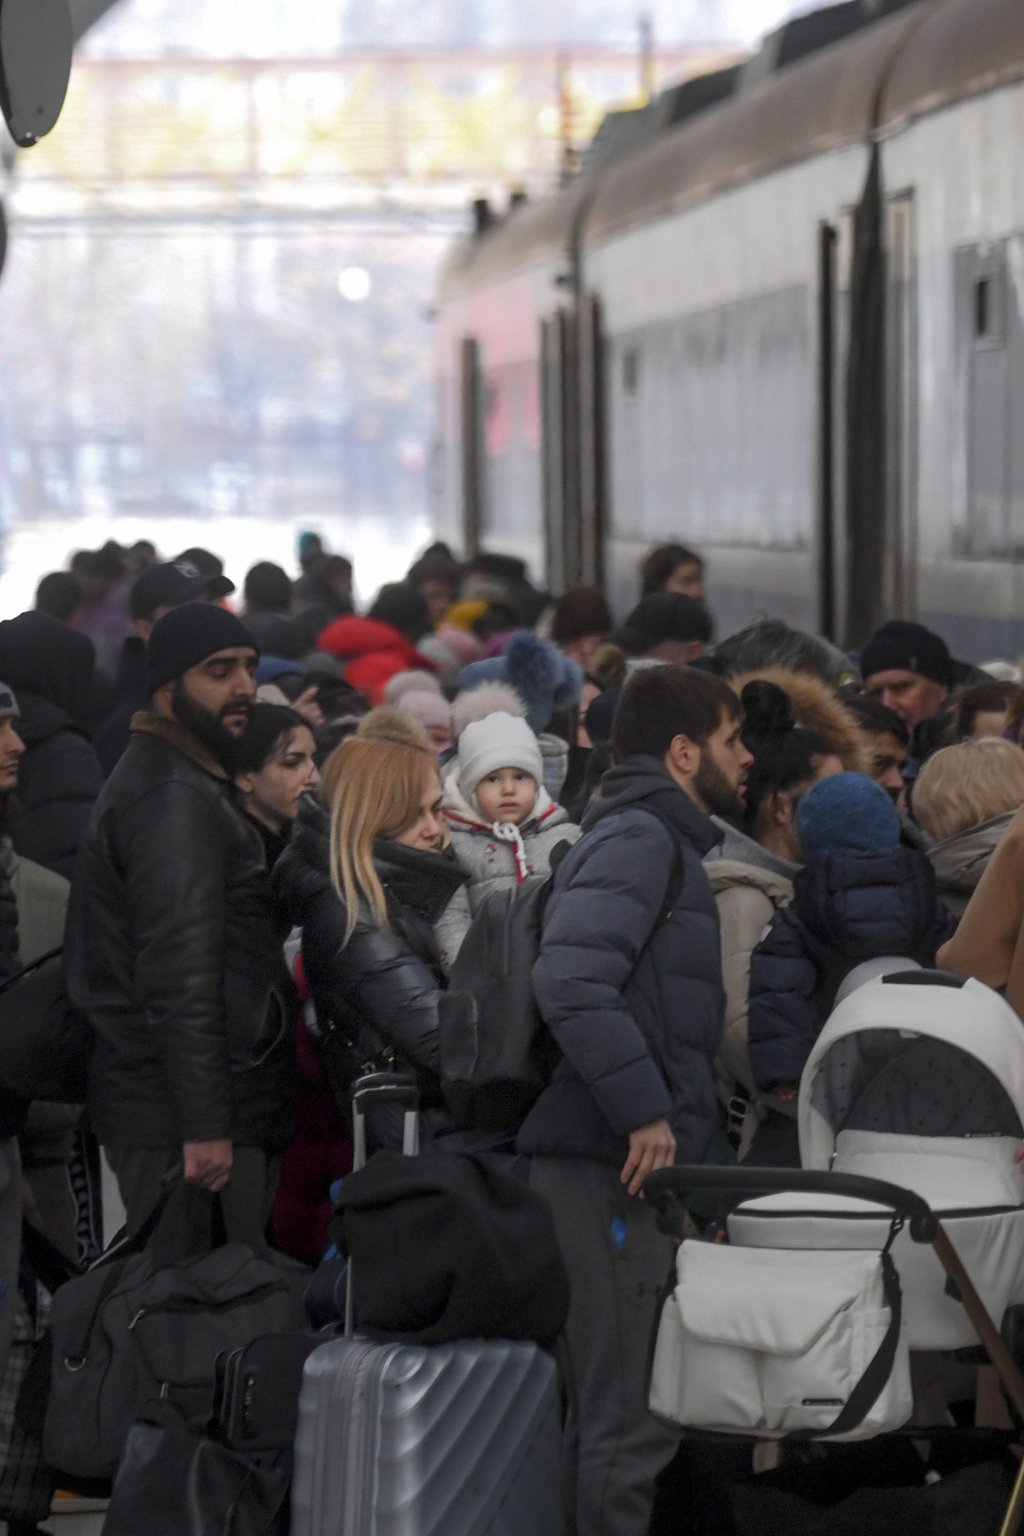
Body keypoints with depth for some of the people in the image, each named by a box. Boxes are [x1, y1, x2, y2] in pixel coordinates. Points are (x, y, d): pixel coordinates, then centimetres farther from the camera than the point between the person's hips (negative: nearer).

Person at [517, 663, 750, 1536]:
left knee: (608, 1409, 17)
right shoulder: (638, 839, -11)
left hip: (632, 1162, 11)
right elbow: (571, 982, -25)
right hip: (615, 1166, -11)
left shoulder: (666, 842, 22)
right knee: (631, 1417, -9)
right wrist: (644, 1111, -22)